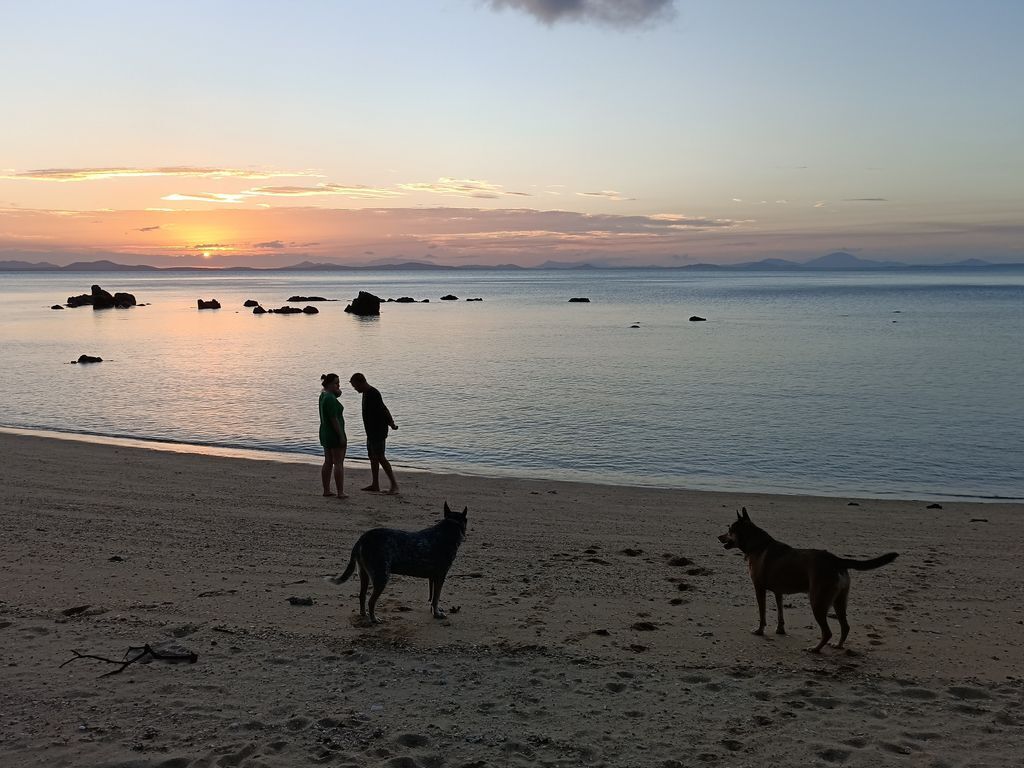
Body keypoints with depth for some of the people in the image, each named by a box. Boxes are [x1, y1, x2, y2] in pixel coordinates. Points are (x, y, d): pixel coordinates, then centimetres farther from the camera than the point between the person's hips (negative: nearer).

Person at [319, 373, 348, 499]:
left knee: (328, 462, 12)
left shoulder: (323, 395, 8)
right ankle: (340, 492, -6)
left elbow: (339, 393, 24)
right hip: (335, 434, -10)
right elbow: (334, 420, -23)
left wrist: (335, 388, 5)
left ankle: (326, 490, 14)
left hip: (325, 434, 10)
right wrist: (342, 436, -20)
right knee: (339, 463, -6)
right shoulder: (330, 399, -20)